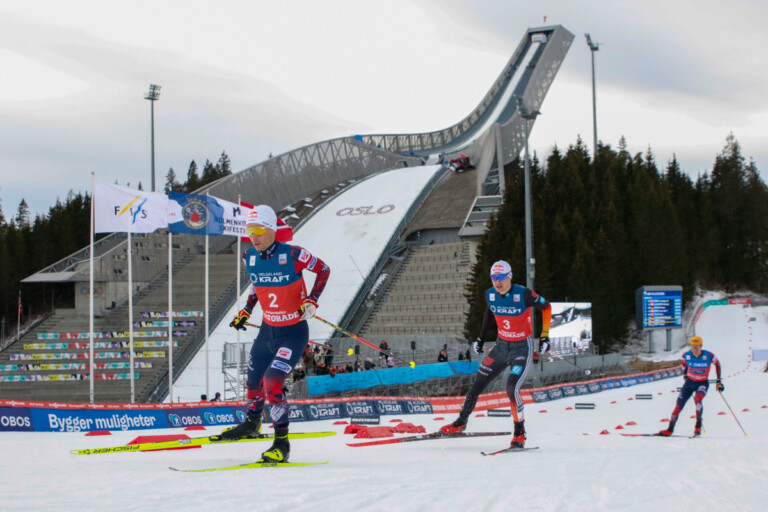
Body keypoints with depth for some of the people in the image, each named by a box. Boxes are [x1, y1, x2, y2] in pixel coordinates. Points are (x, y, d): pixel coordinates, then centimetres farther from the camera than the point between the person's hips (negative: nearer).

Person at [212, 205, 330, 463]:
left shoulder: (292, 255, -21)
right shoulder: (249, 257, -5)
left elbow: (323, 270, -6)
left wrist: (311, 301, -16)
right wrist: (245, 311, 11)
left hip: (293, 333, -6)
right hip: (267, 330, 6)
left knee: (272, 382, -22)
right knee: (253, 379, 21)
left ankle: (282, 443, -11)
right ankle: (251, 423, 51)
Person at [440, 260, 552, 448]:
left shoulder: (524, 295, -22)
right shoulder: (490, 295, -6)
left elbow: (546, 307, -8)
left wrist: (544, 336, -12)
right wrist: (482, 336, 21)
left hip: (522, 348, -6)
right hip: (502, 346, 6)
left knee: (512, 389, -21)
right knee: (477, 384, 8)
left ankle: (520, 434, -3)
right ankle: (461, 422, 28)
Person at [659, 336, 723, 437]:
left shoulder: (709, 356, -21)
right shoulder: (687, 355, -14)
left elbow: (717, 364, -2)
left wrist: (719, 381, 0)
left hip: (703, 383, -3)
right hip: (690, 382, 3)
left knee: (697, 398, -33)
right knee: (679, 404, 0)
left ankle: (698, 425, -20)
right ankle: (670, 429, 13)